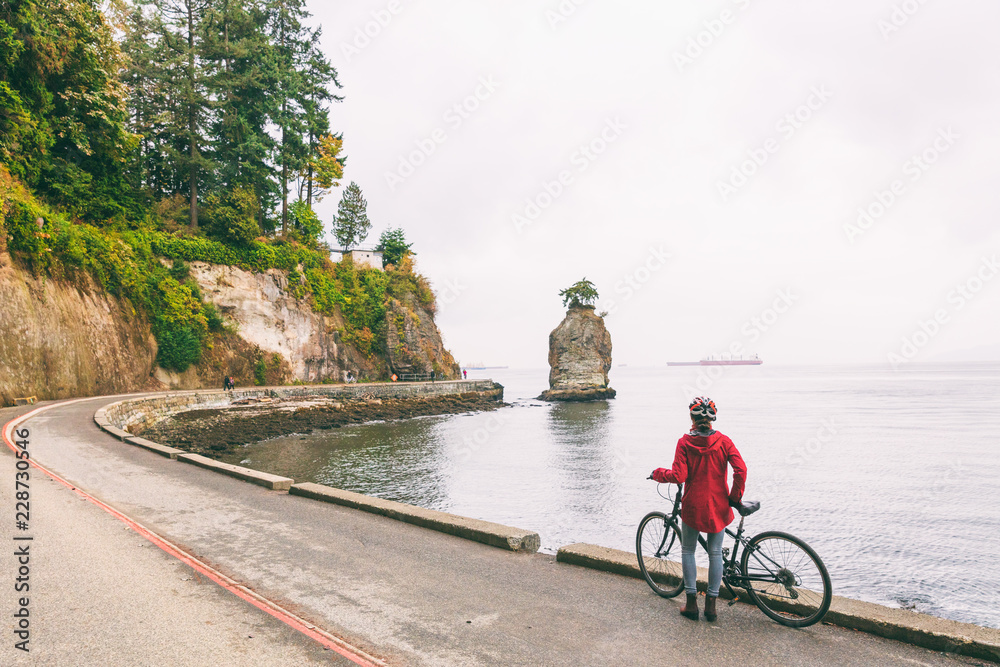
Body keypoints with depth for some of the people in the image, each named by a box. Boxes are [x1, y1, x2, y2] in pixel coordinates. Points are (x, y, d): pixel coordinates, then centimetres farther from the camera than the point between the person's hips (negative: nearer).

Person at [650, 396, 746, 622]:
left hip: (693, 506, -1)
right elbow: (741, 470, -14)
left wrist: (659, 473, 2)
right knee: (715, 553, 15)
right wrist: (735, 497, -2)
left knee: (688, 551, 16)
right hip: (718, 506, 2)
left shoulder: (684, 443, -10)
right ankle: (711, 604, 19)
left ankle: (691, 602, 17)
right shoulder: (723, 441, -6)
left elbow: (678, 476, -16)